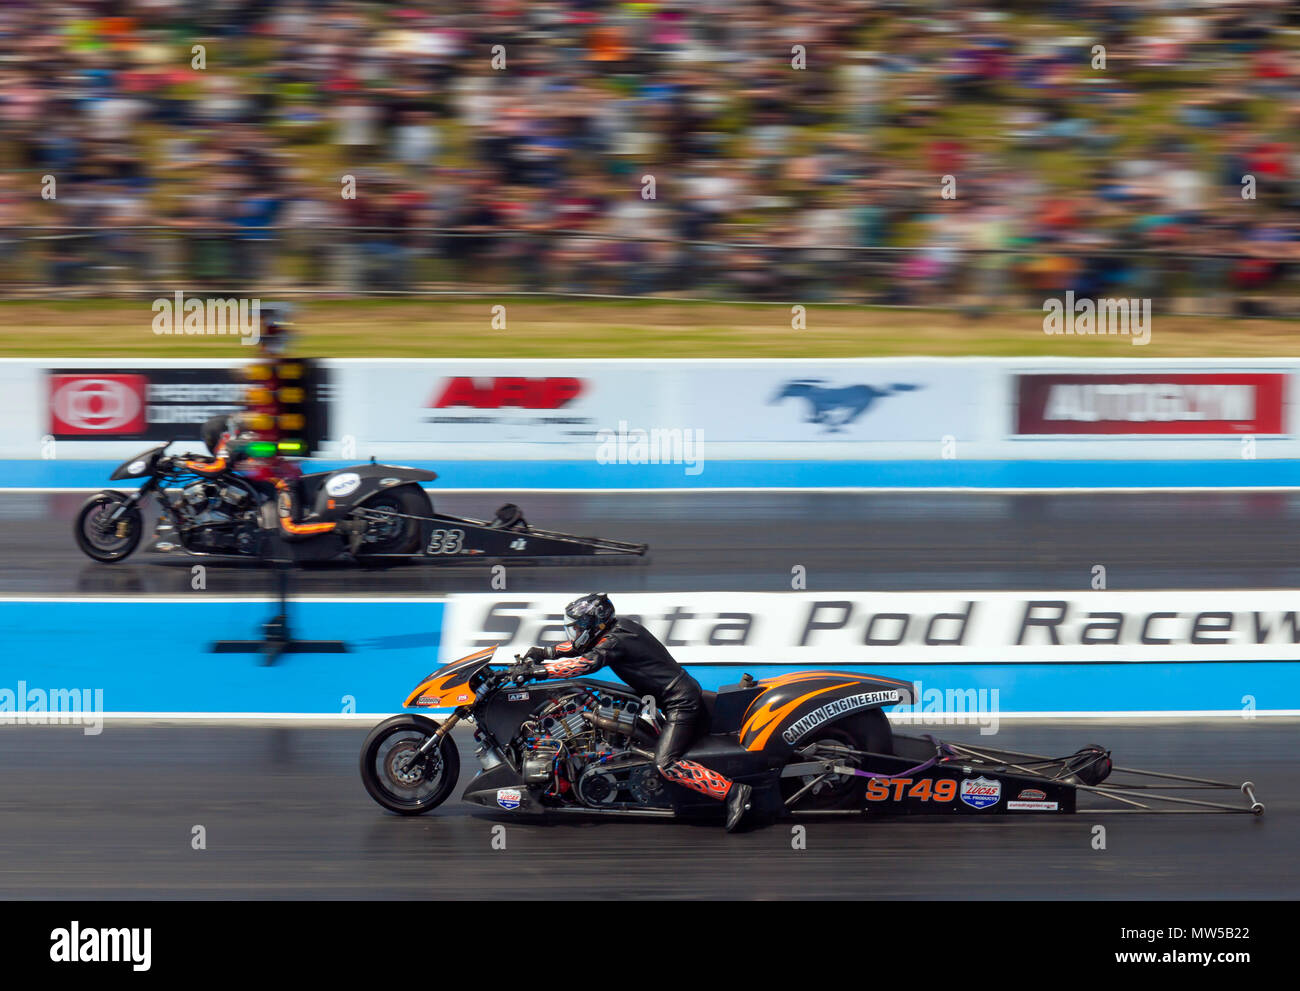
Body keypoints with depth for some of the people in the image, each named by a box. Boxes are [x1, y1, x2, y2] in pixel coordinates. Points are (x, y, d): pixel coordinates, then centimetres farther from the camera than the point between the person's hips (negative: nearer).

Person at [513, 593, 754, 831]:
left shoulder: (616, 641, -17)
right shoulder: (621, 626, 11)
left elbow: (586, 663, -31)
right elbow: (584, 646, 24)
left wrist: (537, 671, -32)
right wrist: (546, 652, 13)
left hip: (680, 702, -10)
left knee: (666, 764, -20)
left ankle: (732, 792, -22)